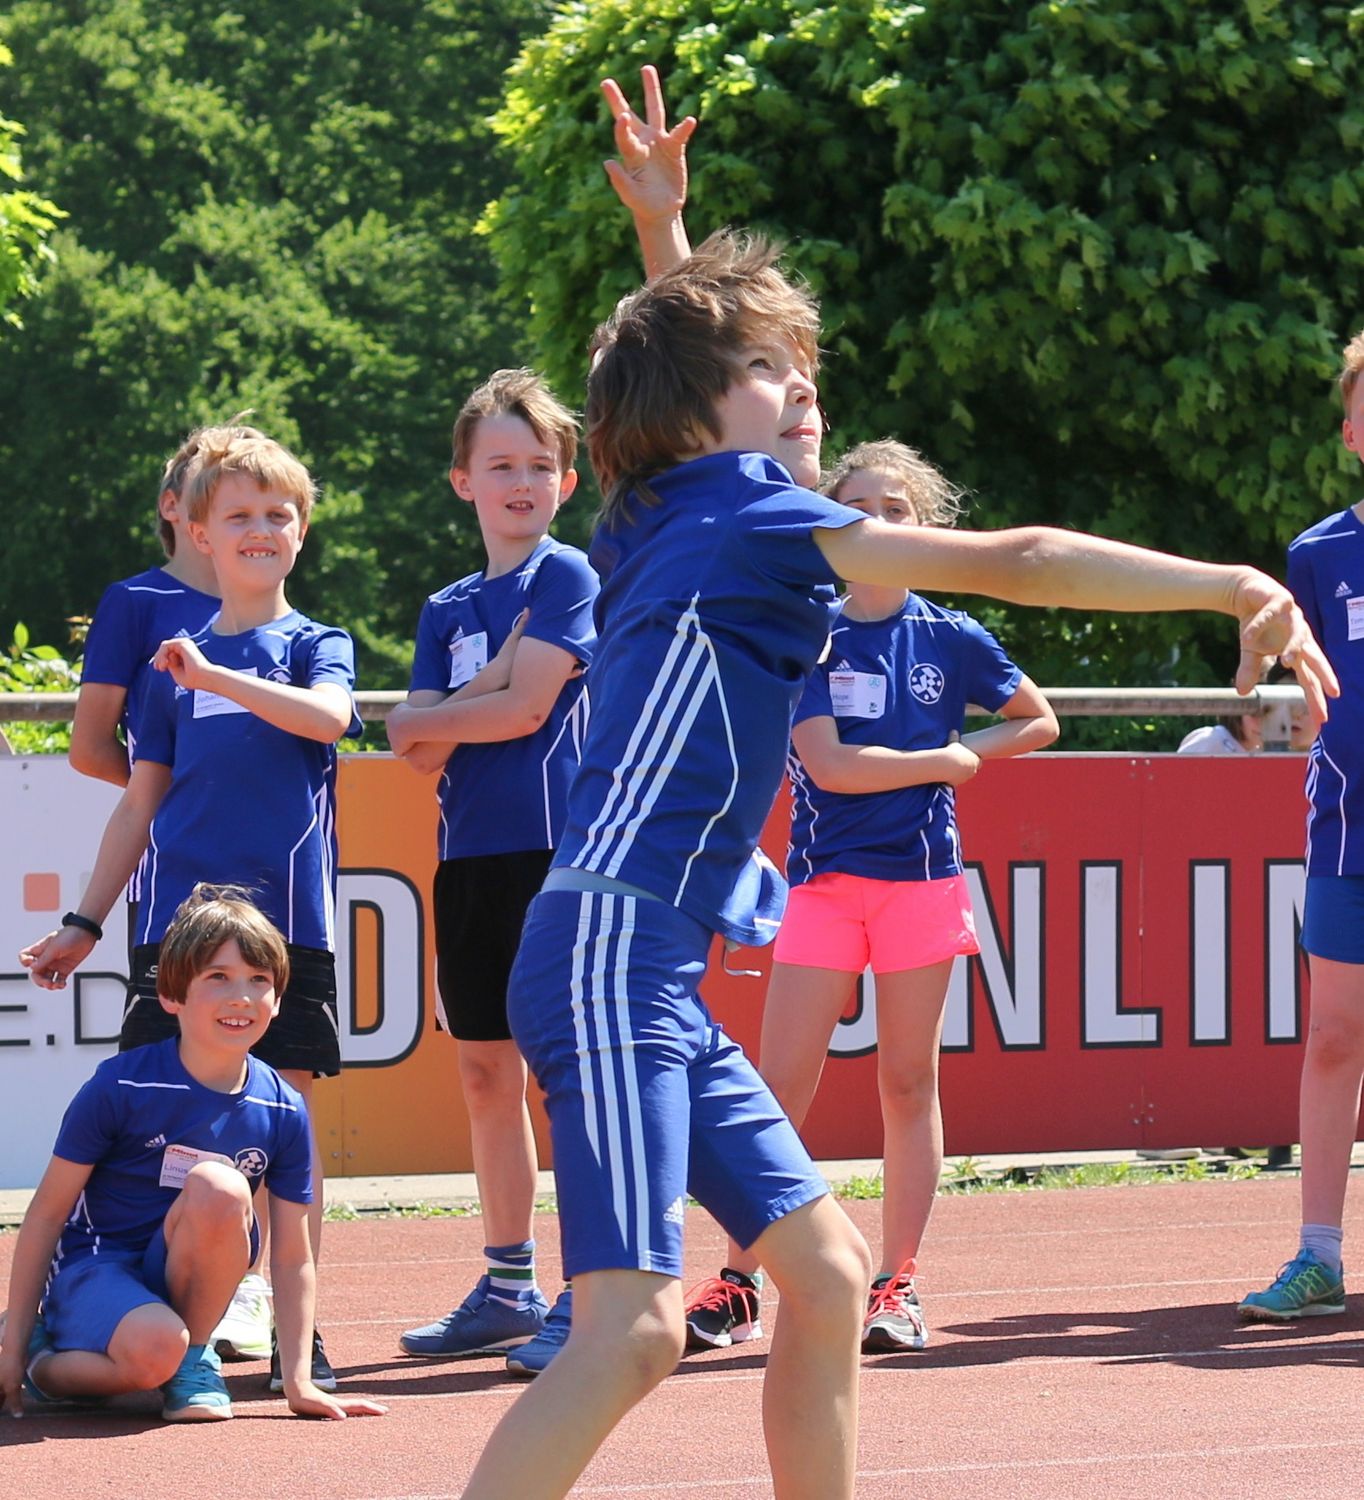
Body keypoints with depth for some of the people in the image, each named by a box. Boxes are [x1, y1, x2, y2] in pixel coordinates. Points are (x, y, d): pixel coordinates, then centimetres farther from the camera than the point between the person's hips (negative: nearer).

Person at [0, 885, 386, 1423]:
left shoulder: (282, 1112, -4)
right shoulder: (121, 1088, -14)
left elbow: (292, 1259, 1)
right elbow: (48, 1212, -7)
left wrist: (298, 1382, -5)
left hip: (181, 1277, 3)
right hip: (92, 1271, -3)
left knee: (217, 1186, -30)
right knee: (155, 1347, -38)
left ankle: (194, 1358, -9)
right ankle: (45, 1366, -3)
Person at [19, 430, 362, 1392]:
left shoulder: (320, 645, 7)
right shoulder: (175, 664, 13)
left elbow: (328, 715, -17)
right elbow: (141, 802, 16)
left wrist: (214, 676, -25)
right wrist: (86, 924, 13)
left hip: (288, 920, -2)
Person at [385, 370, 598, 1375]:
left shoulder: (568, 577, -3)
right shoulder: (449, 610, 15)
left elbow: (525, 709, -12)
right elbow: (422, 753, 5)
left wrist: (428, 719, 2)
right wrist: (490, 679, -10)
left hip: (554, 847, -7)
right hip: (470, 854, 7)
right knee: (486, 1073, 10)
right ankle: (510, 1287, 19)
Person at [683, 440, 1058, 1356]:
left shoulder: (951, 640, 4)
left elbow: (1039, 722, 18)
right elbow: (829, 765, -10)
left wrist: (973, 749, 2)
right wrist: (943, 762, -5)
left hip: (920, 877, 1)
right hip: (825, 876, -1)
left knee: (909, 1083, 3)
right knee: (781, 1083, -4)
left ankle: (899, 1283, 9)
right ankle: (739, 1285, 1)